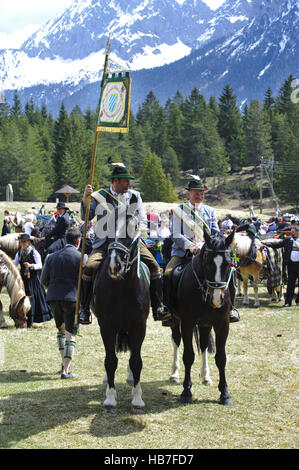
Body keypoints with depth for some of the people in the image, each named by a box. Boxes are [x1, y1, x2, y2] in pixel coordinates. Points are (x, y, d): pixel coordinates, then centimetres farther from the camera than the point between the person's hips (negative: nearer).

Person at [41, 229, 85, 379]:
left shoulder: (52, 257, 9)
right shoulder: (81, 257, -4)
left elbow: (44, 279, 10)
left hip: (54, 298, 4)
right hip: (72, 298, -4)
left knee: (61, 329, 23)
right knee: (70, 334, -1)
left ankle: (64, 363, 26)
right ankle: (65, 370, -5)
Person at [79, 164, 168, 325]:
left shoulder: (135, 196, 10)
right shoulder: (99, 196, 4)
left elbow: (142, 222, 9)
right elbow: (86, 218, 3)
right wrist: (85, 199, -11)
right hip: (105, 243, -2)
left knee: (154, 266, -15)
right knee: (89, 268, -24)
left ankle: (158, 308, -3)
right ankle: (84, 309, -7)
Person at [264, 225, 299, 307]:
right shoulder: (287, 239, 7)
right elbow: (277, 244, 2)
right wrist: (267, 243, -7)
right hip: (291, 264, 2)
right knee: (290, 284, 6)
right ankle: (288, 302, 9)